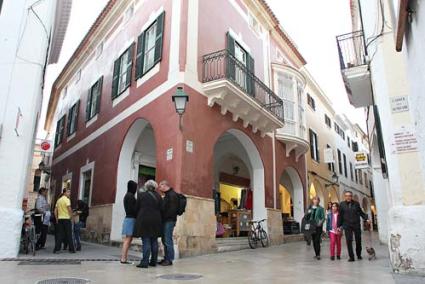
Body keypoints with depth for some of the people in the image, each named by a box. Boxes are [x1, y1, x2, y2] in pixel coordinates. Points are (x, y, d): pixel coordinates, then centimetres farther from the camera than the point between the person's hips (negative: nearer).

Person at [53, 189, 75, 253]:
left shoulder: (59, 200, 14)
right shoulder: (67, 199, -9)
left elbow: (55, 211, 14)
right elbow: (69, 209, -19)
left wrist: (57, 219, 17)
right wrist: (71, 216, -5)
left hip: (60, 219, 6)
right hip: (66, 219, -6)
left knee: (60, 235, 9)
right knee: (69, 235, 1)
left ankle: (56, 249, 6)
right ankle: (71, 249, 6)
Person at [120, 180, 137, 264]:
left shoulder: (128, 195, 17)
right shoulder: (130, 196, -12)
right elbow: (132, 209, -17)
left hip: (128, 218, 10)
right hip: (131, 219, -10)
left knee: (127, 240, 10)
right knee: (127, 240, -7)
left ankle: (124, 258, 12)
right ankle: (124, 259, -4)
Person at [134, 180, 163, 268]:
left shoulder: (141, 195, -2)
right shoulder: (158, 196, 3)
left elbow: (137, 208, 2)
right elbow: (161, 209, 3)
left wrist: (138, 218, 16)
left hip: (144, 220, -3)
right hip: (156, 221, 3)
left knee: (146, 242, -2)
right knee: (154, 242, 11)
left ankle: (145, 262, -3)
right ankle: (153, 261, 17)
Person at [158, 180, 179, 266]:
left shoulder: (172, 195, -11)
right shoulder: (167, 195, 20)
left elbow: (172, 209, -20)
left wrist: (165, 217, -17)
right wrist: (162, 218, 11)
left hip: (169, 221, -10)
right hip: (165, 221, 10)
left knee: (168, 240, -6)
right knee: (165, 240, 12)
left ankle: (169, 260, 0)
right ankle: (166, 258, 19)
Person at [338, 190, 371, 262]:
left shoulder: (356, 203, 4)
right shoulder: (342, 204, 2)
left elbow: (361, 212, 10)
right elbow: (340, 216, 5)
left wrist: (366, 219, -6)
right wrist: (339, 226, 4)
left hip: (356, 225, 1)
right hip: (347, 225, -1)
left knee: (358, 240, 8)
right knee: (349, 240, -5)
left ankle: (359, 255, 28)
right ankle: (351, 257, 3)